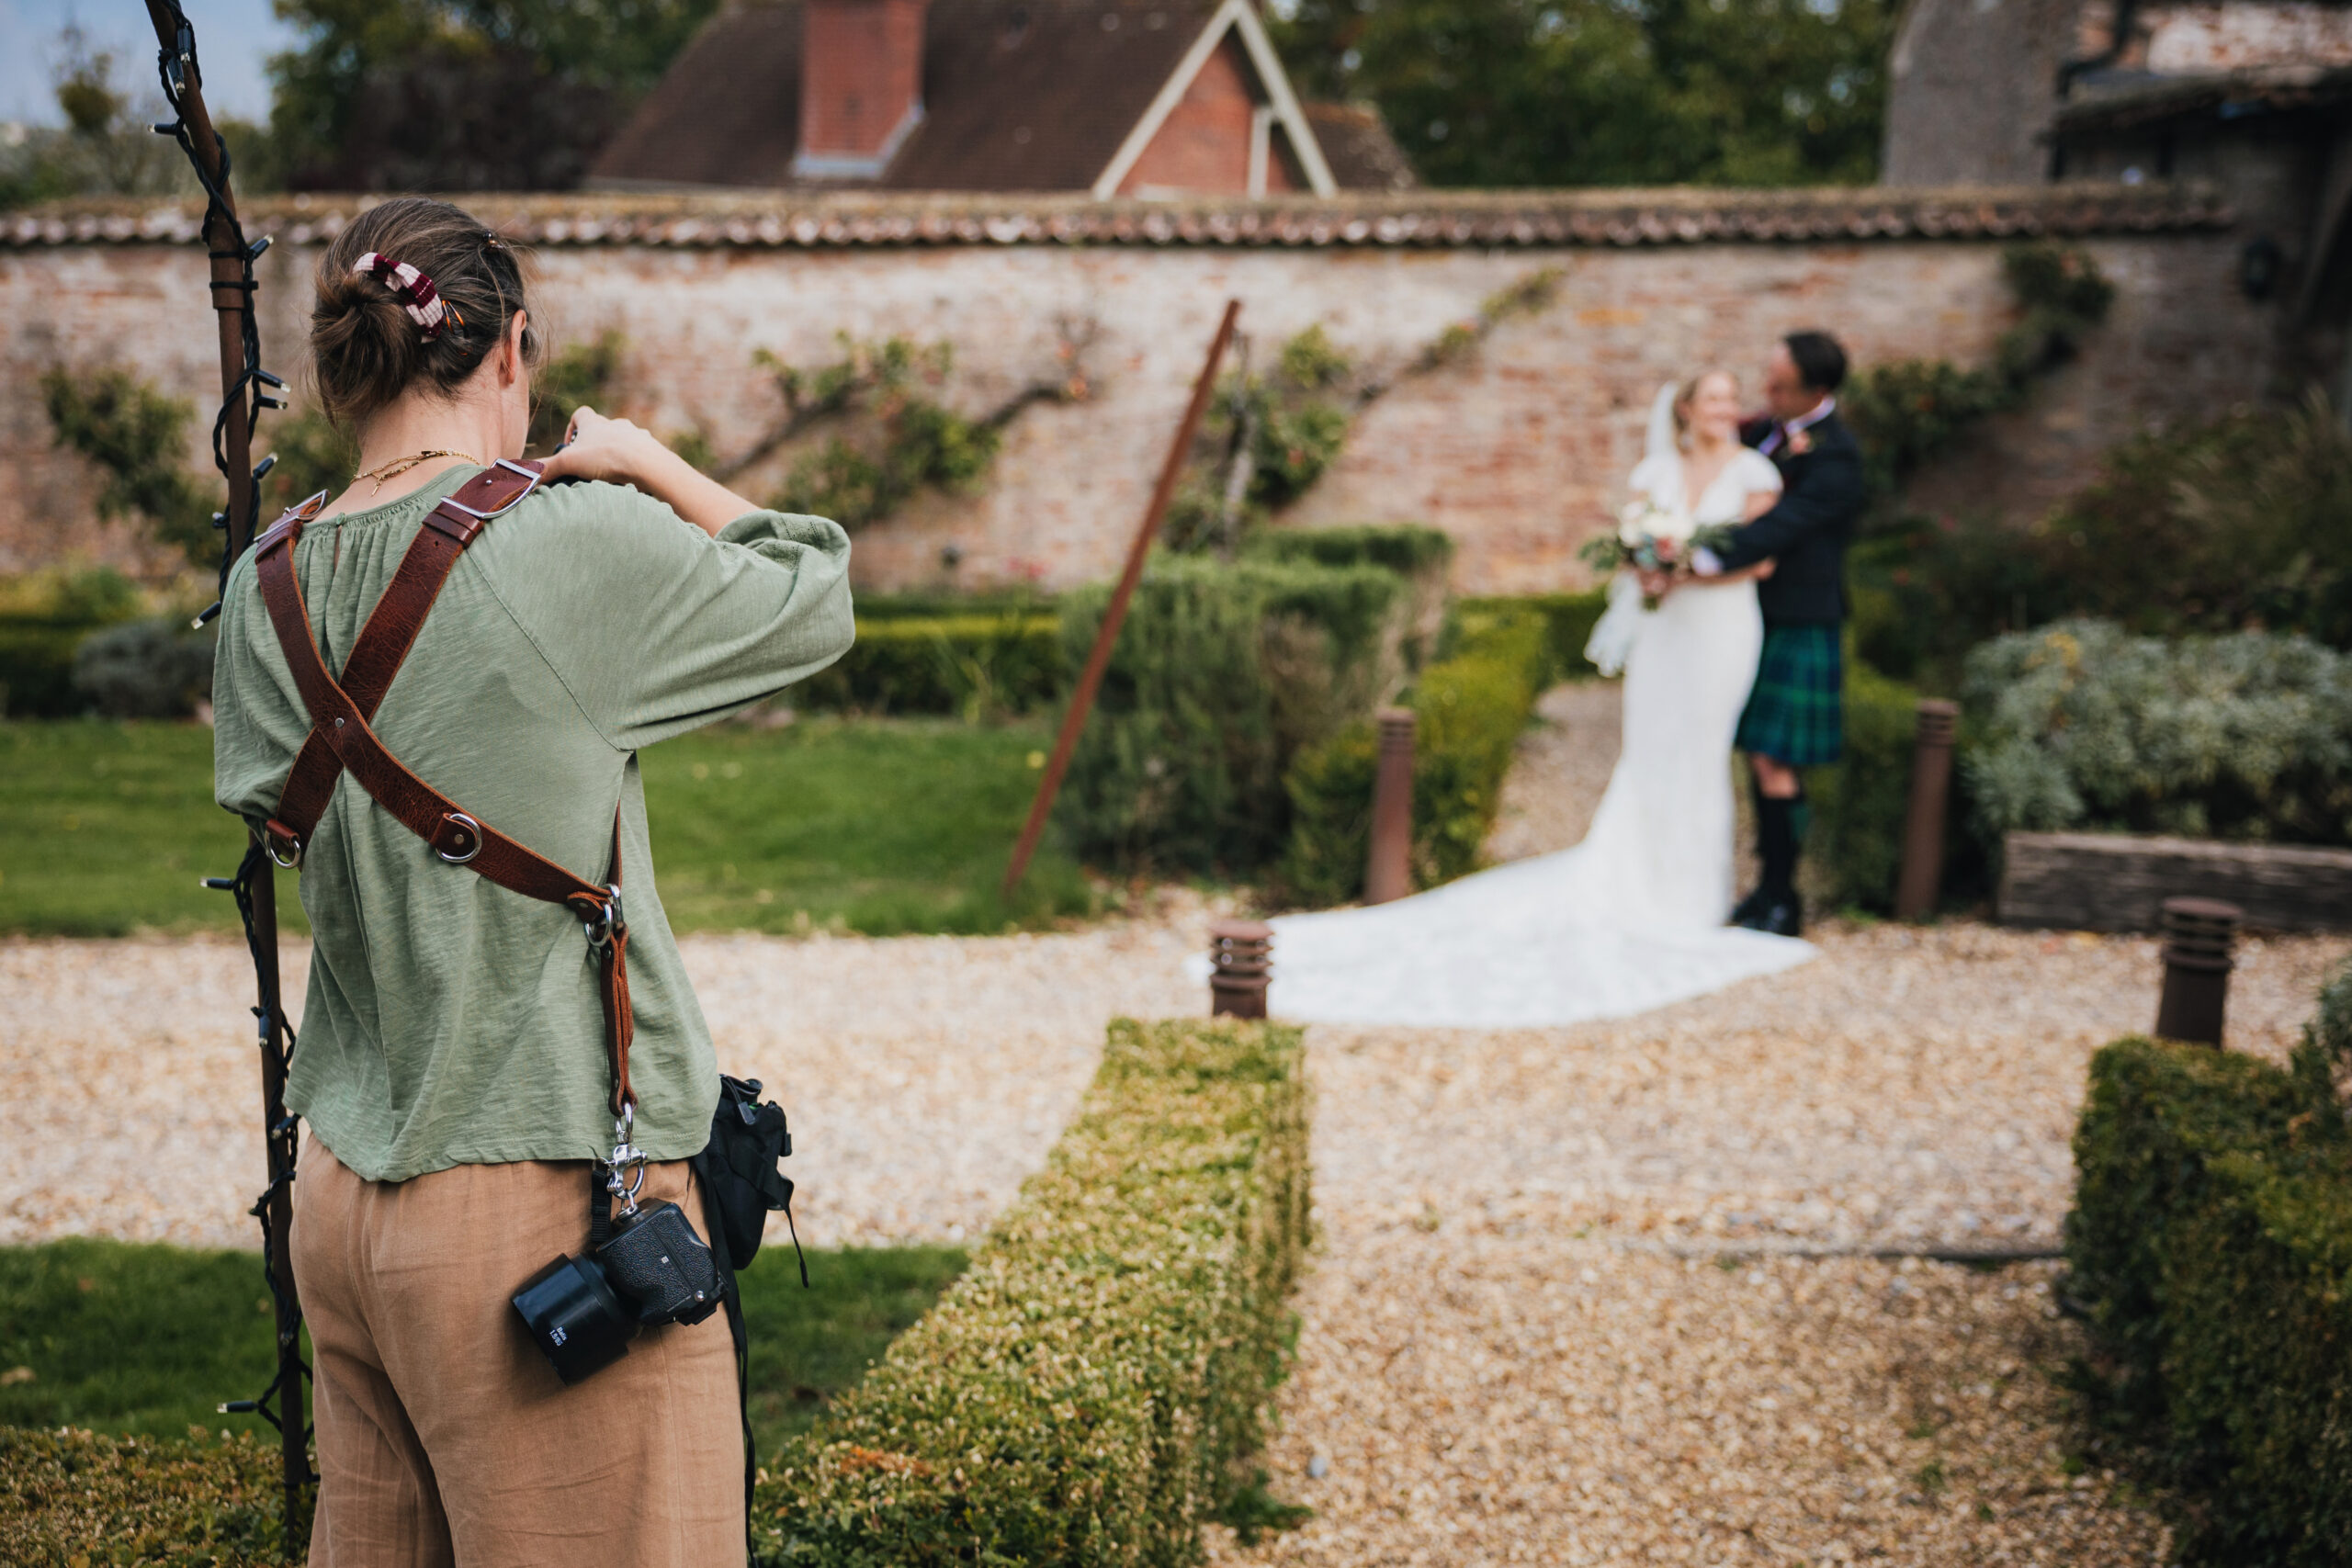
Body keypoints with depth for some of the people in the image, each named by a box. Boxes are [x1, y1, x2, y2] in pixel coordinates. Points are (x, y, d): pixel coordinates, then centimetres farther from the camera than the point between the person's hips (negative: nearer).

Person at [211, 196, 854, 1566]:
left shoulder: (269, 587, 4)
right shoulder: (578, 542, -15)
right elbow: (815, 603, -1)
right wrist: (652, 465, 9)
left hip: (346, 1194, 7)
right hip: (538, 1205, -7)